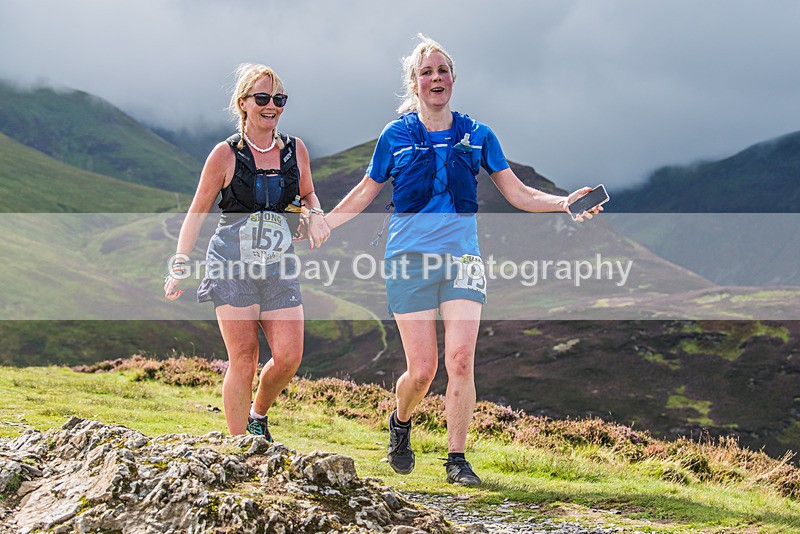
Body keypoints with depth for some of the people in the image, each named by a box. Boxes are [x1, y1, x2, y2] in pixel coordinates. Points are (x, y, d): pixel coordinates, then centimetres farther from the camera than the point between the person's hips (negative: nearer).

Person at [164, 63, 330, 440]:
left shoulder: (295, 150, 7)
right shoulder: (226, 154, -3)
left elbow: (307, 194, 24)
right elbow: (198, 212, 3)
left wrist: (315, 215, 1)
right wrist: (179, 266, -5)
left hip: (278, 269, 3)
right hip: (232, 267, -3)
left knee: (289, 356, -6)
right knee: (243, 358, -7)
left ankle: (258, 414, 24)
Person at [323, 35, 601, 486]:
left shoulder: (477, 136, 8)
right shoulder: (396, 136, 5)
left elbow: (518, 193, 9)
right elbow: (365, 193, 15)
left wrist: (565, 203, -6)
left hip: (462, 258, 1)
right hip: (410, 258, -1)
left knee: (461, 360, -13)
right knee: (422, 369, -6)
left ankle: (457, 458, -1)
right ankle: (401, 423, 27)